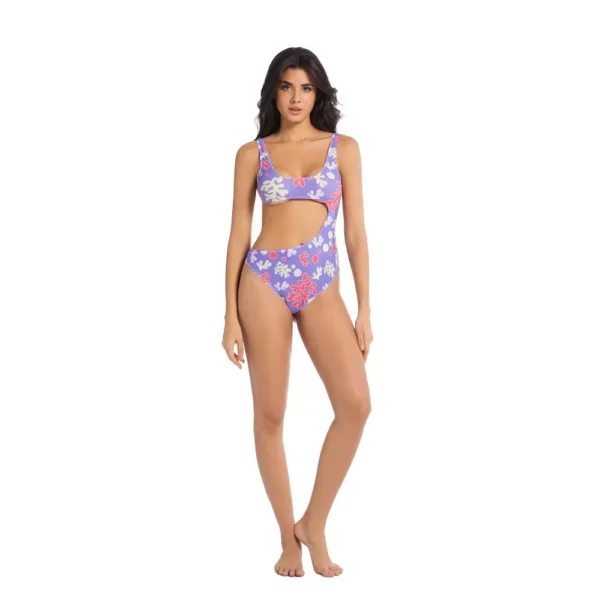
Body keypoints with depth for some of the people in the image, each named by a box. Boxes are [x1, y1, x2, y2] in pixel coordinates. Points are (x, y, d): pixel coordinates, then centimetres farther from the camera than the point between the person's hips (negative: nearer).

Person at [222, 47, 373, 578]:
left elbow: (355, 230, 7)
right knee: (270, 414, 0)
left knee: (356, 403, -16)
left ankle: (315, 522, 2)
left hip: (322, 285, 1)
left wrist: (365, 308, 2)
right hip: (265, 280, -1)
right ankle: (289, 537, 15)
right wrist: (231, 314, 1)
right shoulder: (252, 154, 7)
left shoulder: (343, 148, 9)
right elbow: (238, 234, 6)